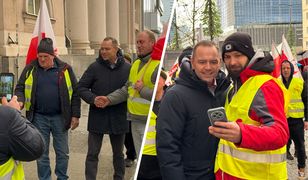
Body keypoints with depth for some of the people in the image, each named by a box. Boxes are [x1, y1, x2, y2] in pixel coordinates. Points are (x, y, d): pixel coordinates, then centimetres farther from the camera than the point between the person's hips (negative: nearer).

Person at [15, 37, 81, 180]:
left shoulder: (64, 69, -2)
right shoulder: (30, 69, 1)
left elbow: (75, 92, 0)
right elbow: (20, 88, 6)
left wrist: (75, 115, -3)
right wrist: (20, 101, -17)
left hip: (60, 117, 0)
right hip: (38, 117, 1)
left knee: (62, 152, 10)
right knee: (41, 153, 10)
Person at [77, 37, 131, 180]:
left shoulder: (127, 68, -4)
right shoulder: (95, 67, -5)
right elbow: (81, 87, -2)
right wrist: (93, 99, -18)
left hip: (118, 118, 1)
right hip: (97, 117, -1)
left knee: (118, 153, 16)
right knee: (92, 154, 5)